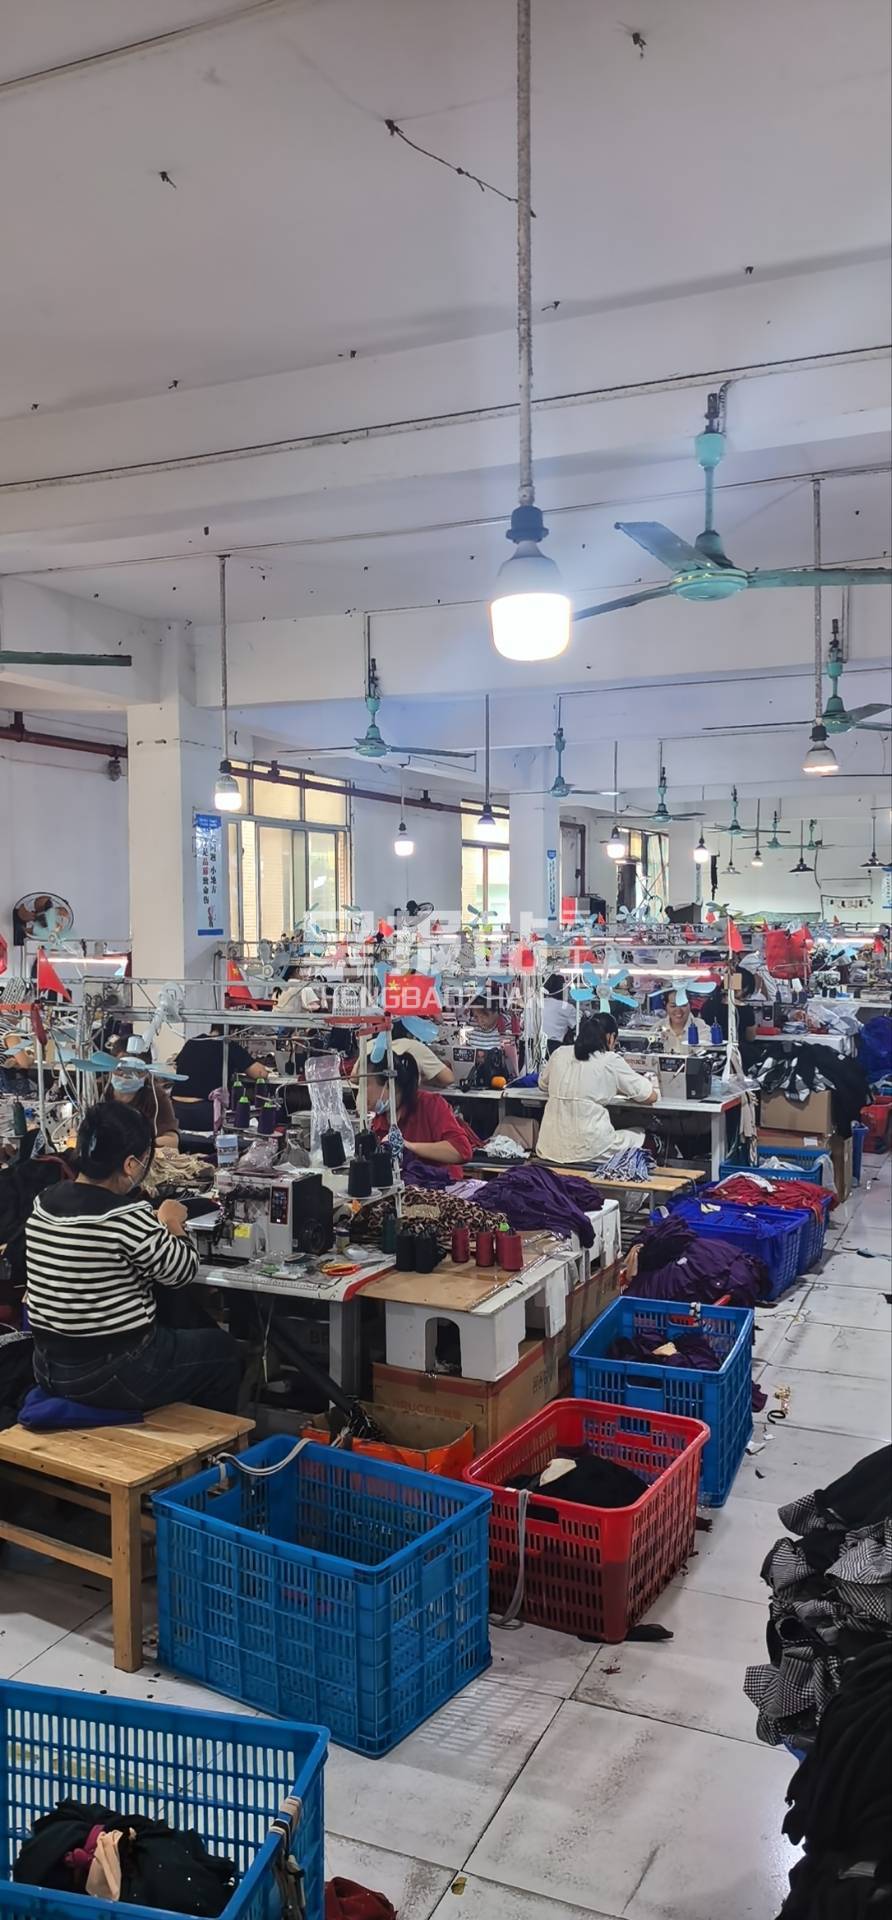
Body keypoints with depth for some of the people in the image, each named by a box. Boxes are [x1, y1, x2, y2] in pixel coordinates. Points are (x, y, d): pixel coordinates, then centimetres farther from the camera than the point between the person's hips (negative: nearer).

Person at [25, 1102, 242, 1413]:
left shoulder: (44, 1203, -2)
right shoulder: (129, 1216, -24)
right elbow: (182, 1272, -9)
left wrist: (155, 1226, 11)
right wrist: (172, 1225, 8)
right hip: (117, 1376, -7)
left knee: (181, 1334, 32)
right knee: (222, 1350, 18)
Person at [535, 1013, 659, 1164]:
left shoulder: (559, 1053, 8)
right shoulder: (611, 1061, -5)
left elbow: (543, 1085, 27)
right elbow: (650, 1097, 1)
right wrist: (619, 1090, 18)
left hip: (550, 1148, 5)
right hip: (588, 1150, -5)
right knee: (640, 1135, 23)